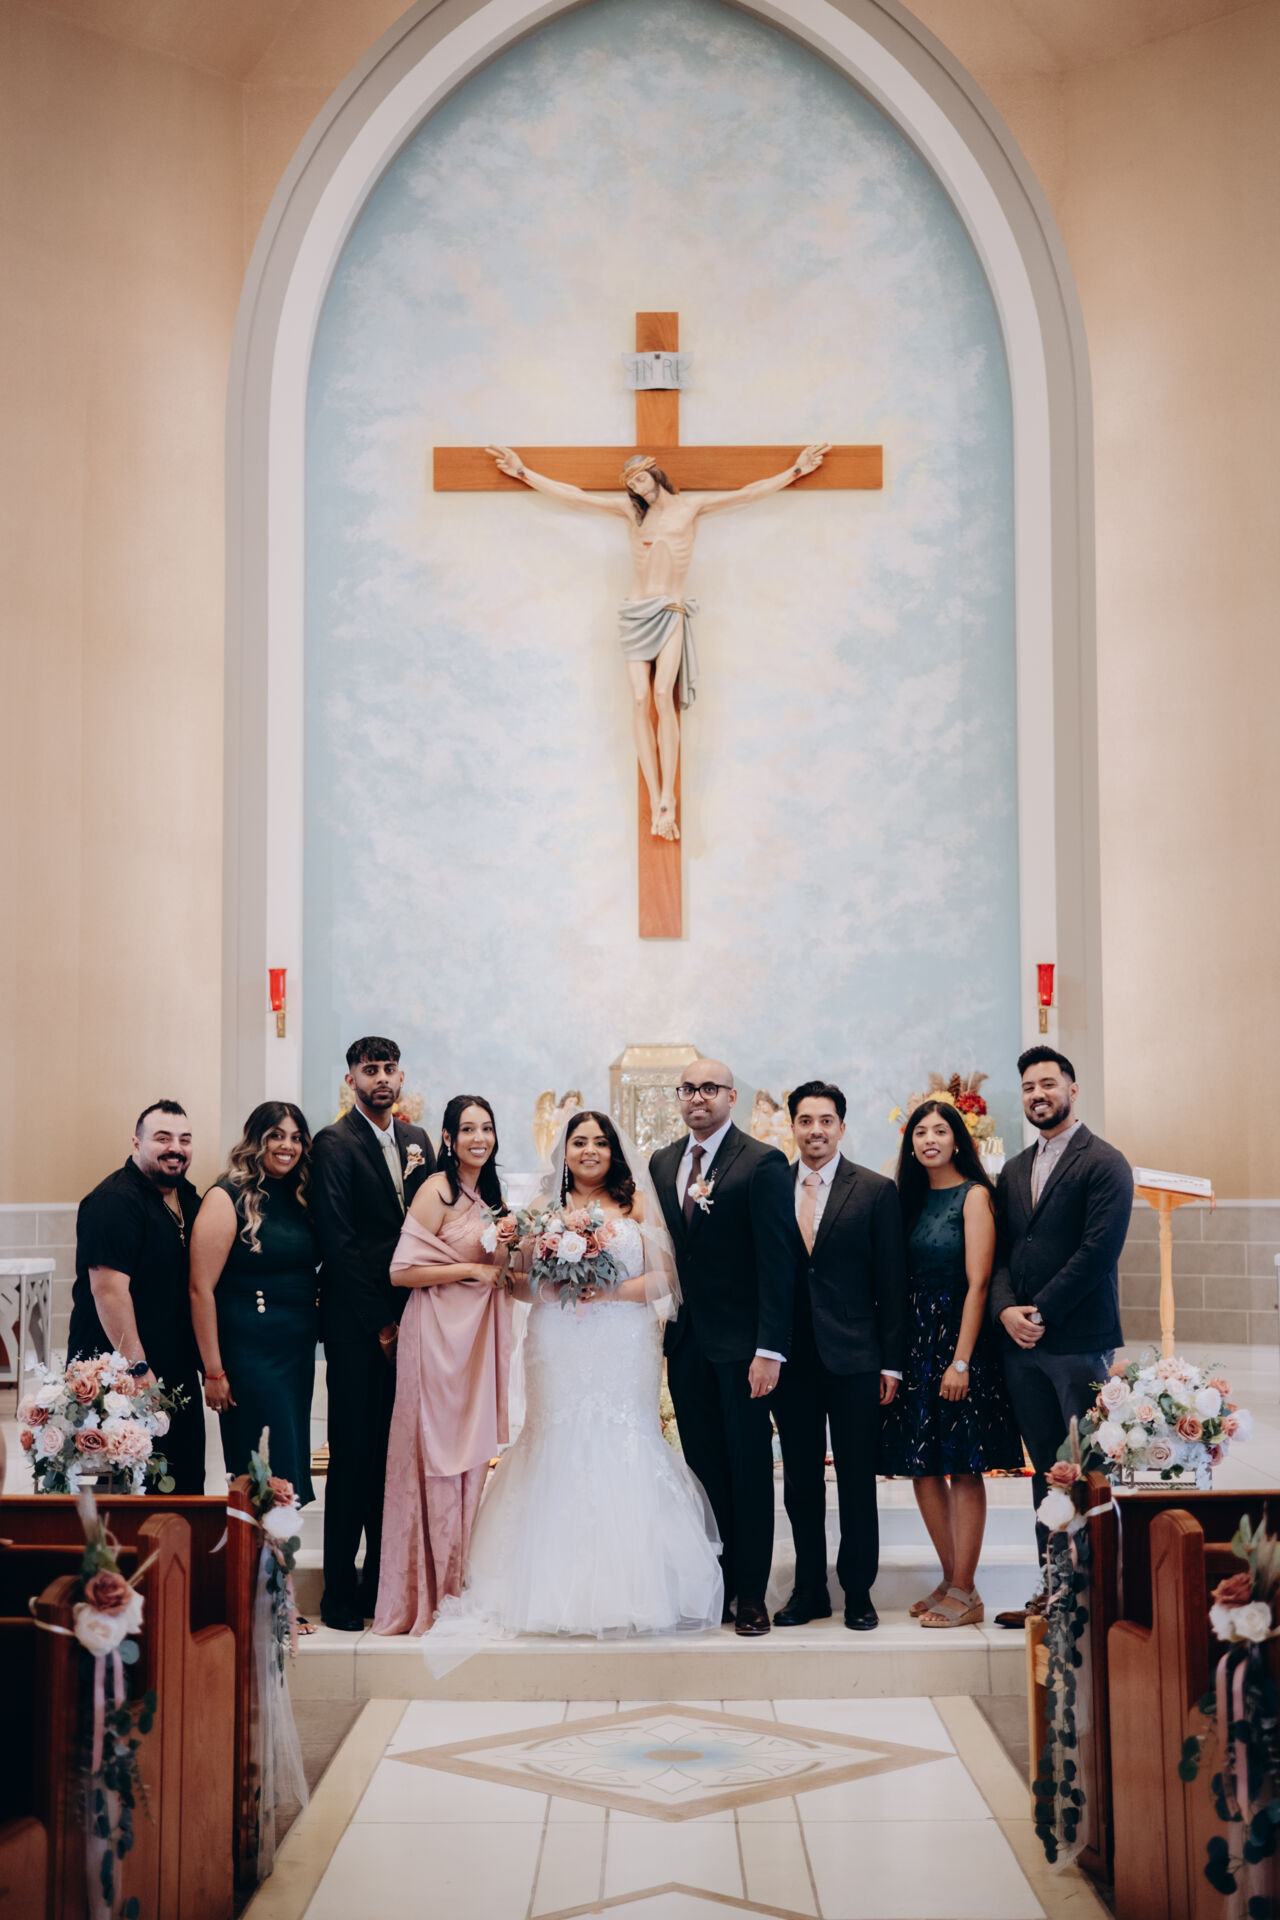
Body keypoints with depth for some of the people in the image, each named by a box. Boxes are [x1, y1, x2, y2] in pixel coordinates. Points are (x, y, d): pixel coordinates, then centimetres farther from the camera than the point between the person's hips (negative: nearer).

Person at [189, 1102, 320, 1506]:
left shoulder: (299, 1197, 11)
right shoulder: (227, 1199, -10)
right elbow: (201, 1289, -13)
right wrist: (213, 1371, -15)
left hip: (299, 1351, 7)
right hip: (248, 1353, -7)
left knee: (293, 1468, 10)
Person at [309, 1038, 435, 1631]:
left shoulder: (417, 1142, 14)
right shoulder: (335, 1144, -6)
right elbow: (339, 1242, -11)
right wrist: (379, 1322, -11)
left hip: (406, 1320, 6)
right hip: (356, 1325, -6)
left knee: (395, 1454, 8)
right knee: (353, 1455, -2)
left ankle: (383, 1581, 17)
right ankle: (340, 1593, 7)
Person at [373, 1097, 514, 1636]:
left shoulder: (490, 1193, 15)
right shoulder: (437, 1190, -10)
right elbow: (401, 1271, -16)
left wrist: (508, 1244, 3)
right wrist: (471, 1269, -13)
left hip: (481, 1336, 8)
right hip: (440, 1334, -8)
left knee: (473, 1457, 8)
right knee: (439, 1456, -4)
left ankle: (462, 1588, 15)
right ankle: (428, 1596, 3)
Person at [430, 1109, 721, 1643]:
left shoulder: (637, 1205, 10)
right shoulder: (544, 1208, 13)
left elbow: (665, 1278, 2)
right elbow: (519, 1282, 9)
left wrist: (610, 1292, -11)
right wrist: (554, 1290, -10)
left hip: (623, 1352, -1)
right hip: (559, 1353, 1)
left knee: (623, 1453, -6)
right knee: (560, 1452, -5)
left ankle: (625, 1592, -1)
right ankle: (562, 1595, 0)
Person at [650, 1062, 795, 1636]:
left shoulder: (763, 1164, -8)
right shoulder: (662, 1163, 11)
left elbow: (778, 1262, -12)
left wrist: (770, 1350, -17)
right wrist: (661, 1331, 5)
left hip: (741, 1345, -5)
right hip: (686, 1344, 5)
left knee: (749, 1470, 4)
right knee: (704, 1469, 9)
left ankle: (751, 1594, 13)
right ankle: (714, 1589, 17)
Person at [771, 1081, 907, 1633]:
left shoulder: (876, 1191, 0)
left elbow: (891, 1283, -1)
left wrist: (891, 1362, -5)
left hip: (853, 1360, -2)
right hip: (791, 1360, 3)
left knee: (857, 1483, 4)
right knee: (800, 1484, 10)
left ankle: (858, 1592, 16)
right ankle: (809, 1590, 21)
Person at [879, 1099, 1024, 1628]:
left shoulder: (974, 1195, -6)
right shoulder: (912, 1198, 12)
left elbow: (978, 1283, -12)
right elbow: (898, 1280, 12)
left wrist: (961, 1360, -17)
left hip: (960, 1339, -7)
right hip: (915, 1341, 7)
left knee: (963, 1469, -2)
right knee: (921, 1467, 7)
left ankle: (965, 1594, 4)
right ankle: (951, 1580, 18)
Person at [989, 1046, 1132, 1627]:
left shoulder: (1104, 1163, -4)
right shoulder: (1014, 1171, 17)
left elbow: (1099, 1250, -13)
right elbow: (1000, 1252, 13)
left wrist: (1042, 1314, -14)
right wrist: (1005, 1310, -5)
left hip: (1080, 1341, -6)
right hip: (1021, 1342, 7)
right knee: (1046, 1469, 10)